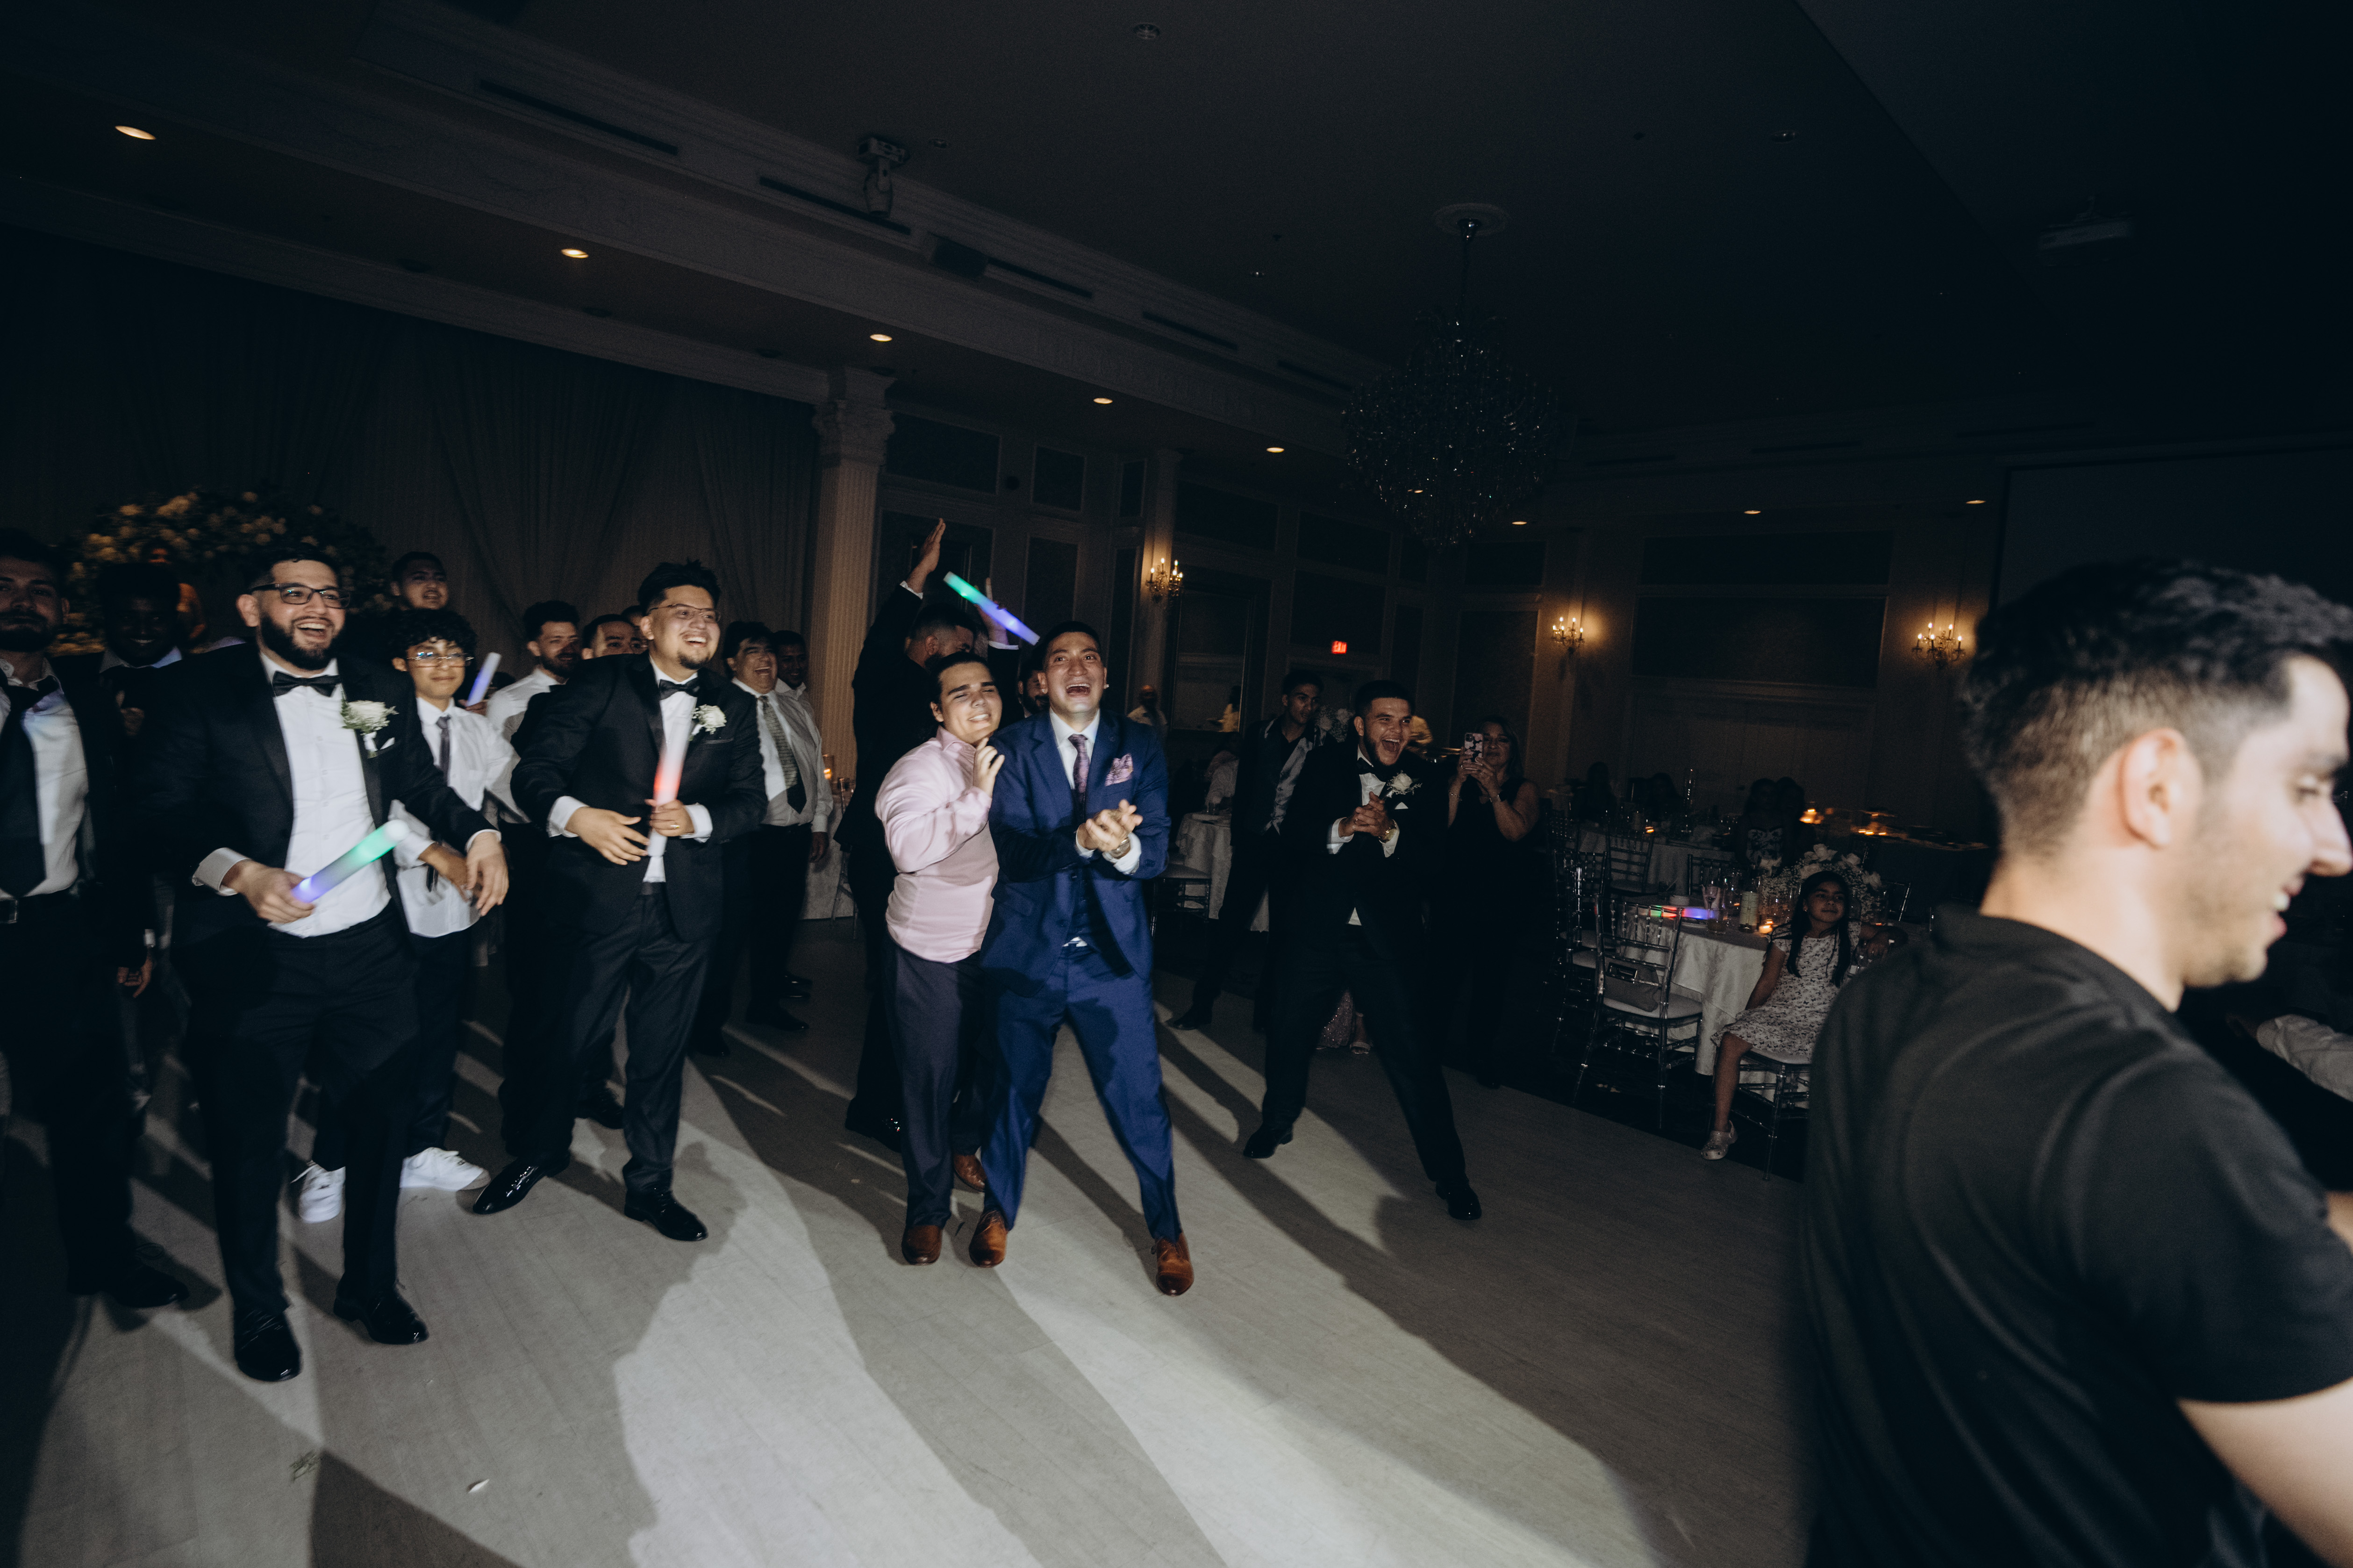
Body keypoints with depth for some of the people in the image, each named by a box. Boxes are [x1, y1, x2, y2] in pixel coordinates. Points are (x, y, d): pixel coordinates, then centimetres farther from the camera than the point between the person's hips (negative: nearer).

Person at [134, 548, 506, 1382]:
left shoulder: (382, 690, 6)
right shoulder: (198, 689, -5)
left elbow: (425, 786, 14)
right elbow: (159, 807, -11)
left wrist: (478, 834, -4)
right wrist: (237, 871, -27)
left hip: (371, 953, 4)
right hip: (252, 960, -3)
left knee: (384, 1121, 15)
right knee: (249, 1144, 13)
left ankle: (370, 1287, 37)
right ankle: (257, 1312, 37)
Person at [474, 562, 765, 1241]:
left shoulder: (732, 707, 7)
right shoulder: (600, 684, -1)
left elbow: (751, 799, 6)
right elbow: (535, 770, -3)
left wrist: (698, 819, -12)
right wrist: (575, 815, -22)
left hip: (685, 904, 3)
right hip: (601, 896, -2)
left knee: (662, 1047, 12)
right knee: (572, 1032, 9)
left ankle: (649, 1184, 29)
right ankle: (535, 1151, 38)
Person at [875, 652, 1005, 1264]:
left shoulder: (1012, 760, 6)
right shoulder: (920, 768, -15)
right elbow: (908, 847, -31)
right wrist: (977, 797, -34)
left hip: (998, 948, 6)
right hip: (933, 955, -6)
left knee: (992, 1063, 20)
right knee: (931, 1079, 3)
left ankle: (963, 1147, 49)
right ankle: (928, 1208, 20)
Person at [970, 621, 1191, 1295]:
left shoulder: (1139, 746, 1)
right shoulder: (1012, 747, -2)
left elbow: (1157, 847, -9)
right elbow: (1012, 850, -16)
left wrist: (1124, 847, -32)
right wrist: (1083, 839, -34)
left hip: (1112, 954, 0)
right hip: (1027, 949, 0)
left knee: (1138, 1100, 4)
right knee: (1015, 1090, 16)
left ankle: (1167, 1229, 30)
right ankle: (999, 1208, 43)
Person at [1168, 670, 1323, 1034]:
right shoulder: (1259, 735, 5)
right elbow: (1244, 789, 11)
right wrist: (1239, 835, 8)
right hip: (1255, 841, 1)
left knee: (1282, 932, 5)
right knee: (1229, 922, 0)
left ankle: (1265, 1011, 17)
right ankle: (1202, 1005, 9)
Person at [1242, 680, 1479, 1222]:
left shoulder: (1421, 782, 0)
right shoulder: (1324, 767, 3)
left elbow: (1434, 859, -8)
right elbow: (1293, 836, -6)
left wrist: (1390, 832, -26)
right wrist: (1342, 828, -23)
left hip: (1386, 942, -2)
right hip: (1319, 933, 2)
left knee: (1410, 1054, -4)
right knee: (1290, 1034, 14)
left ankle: (1449, 1172, 11)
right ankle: (1276, 1122, 42)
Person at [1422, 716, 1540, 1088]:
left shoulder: (1523, 789, 5)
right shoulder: (1458, 782, 8)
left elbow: (1515, 831, -12)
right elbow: (1441, 825, -7)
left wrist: (1493, 789, -21)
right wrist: (1459, 782, -17)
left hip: (1502, 901, 0)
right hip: (1456, 896, 1)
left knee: (1490, 980, 3)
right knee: (1442, 973, -5)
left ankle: (1483, 1054, 18)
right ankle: (1431, 1046, 11)